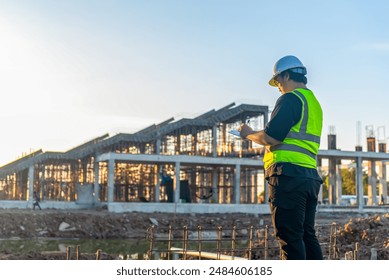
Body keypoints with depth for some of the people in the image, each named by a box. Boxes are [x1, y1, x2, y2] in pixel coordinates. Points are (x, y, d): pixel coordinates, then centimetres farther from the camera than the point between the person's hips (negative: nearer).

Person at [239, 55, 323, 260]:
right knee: (307, 235, 11)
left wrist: (249, 134, 3)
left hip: (288, 175, -9)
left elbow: (272, 137, -15)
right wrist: (260, 137, 25)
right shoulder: (314, 103, 23)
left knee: (290, 237, -9)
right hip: (310, 176, 9)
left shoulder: (290, 99, -5)